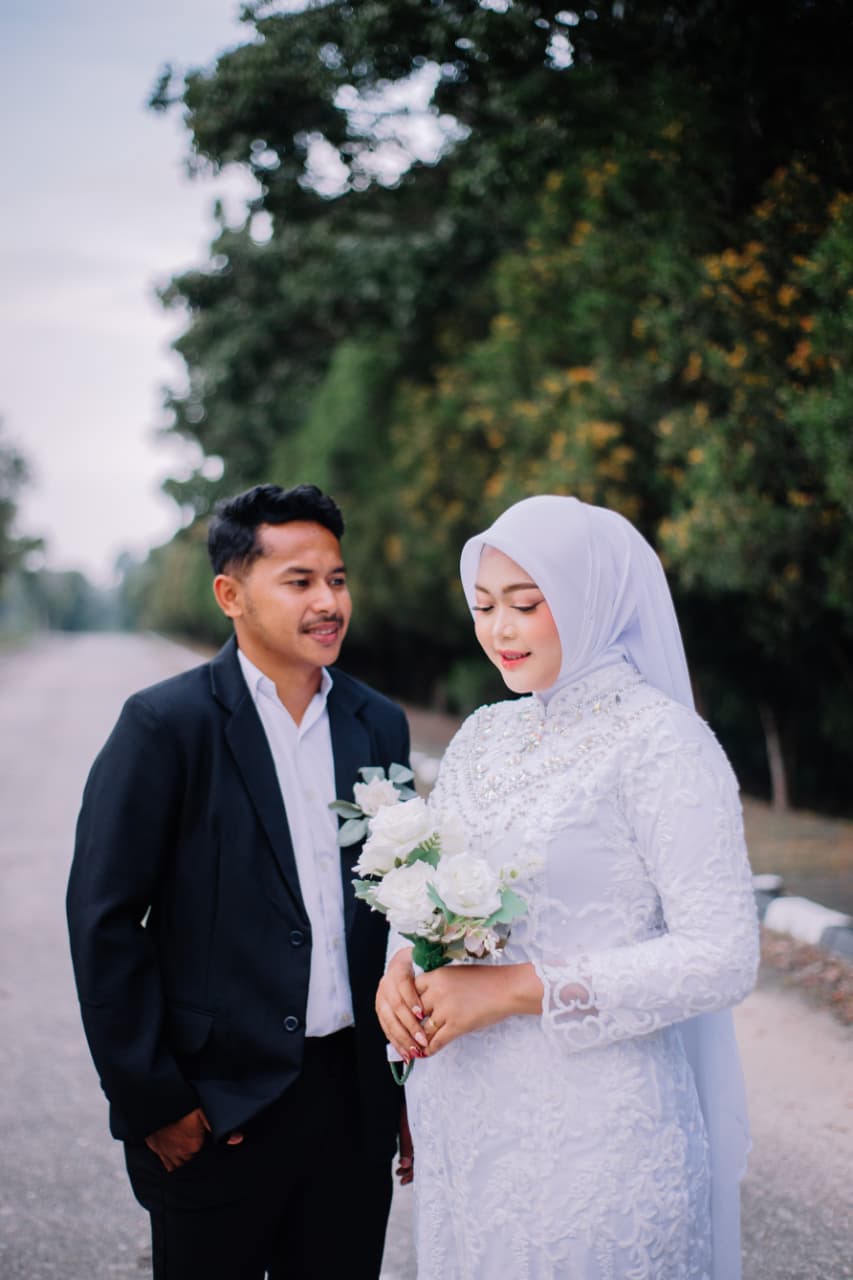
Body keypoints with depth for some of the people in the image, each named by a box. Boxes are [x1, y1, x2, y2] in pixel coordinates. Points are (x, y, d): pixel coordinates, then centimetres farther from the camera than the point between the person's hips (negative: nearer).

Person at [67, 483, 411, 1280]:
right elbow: (104, 921, -10)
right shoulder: (166, 725, -10)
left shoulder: (379, 725, 5)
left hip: (356, 1101, 4)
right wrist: (153, 1102, -10)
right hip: (217, 1108, -4)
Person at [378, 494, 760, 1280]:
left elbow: (722, 957, -17)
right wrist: (403, 964, -7)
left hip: (591, 1123, -6)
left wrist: (515, 988, -19)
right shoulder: (484, 734, 7)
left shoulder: (659, 739, -13)